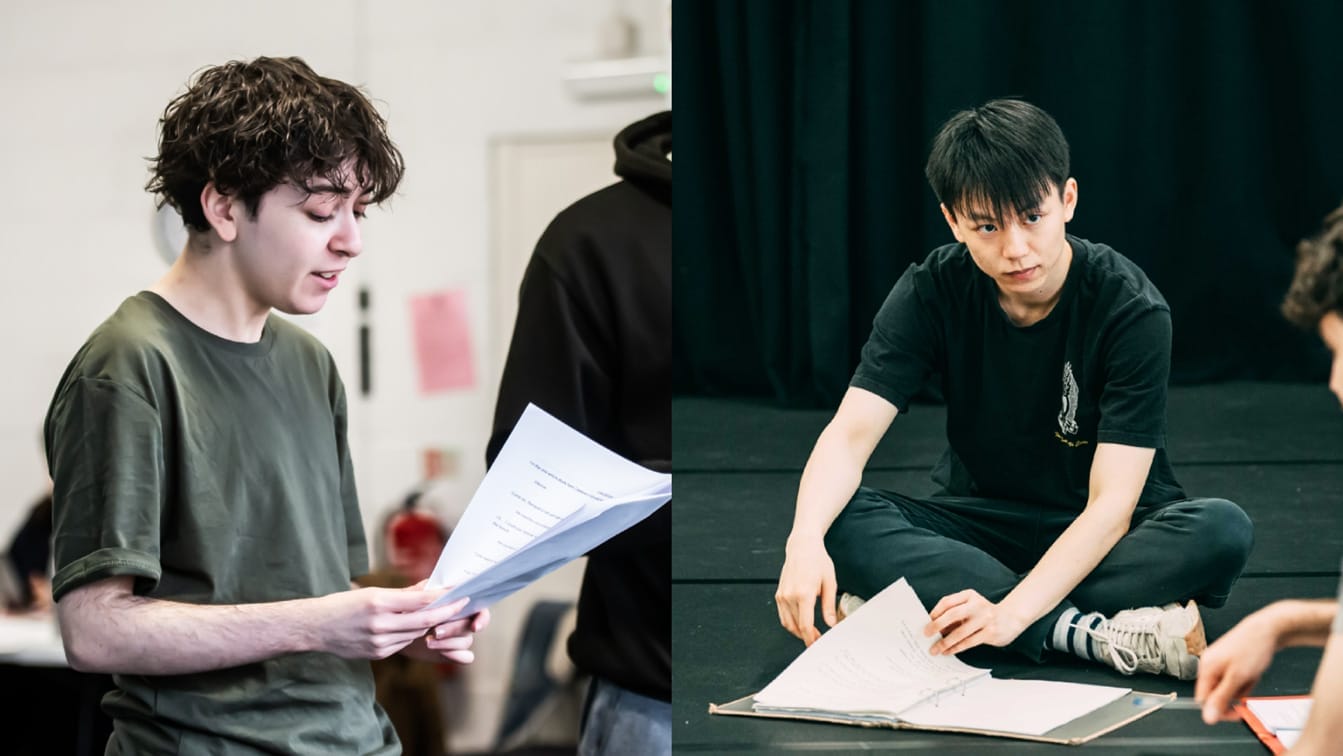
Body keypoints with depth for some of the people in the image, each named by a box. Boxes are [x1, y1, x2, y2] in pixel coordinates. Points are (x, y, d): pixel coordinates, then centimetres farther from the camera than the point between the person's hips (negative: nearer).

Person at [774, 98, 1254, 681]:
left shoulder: (1131, 309, -20)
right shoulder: (931, 293, -12)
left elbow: (1112, 502, -26)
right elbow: (850, 434, -21)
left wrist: (1011, 613, -41)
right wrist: (804, 540, -43)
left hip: (1097, 538, -2)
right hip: (980, 525, 2)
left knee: (1223, 531, -34)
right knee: (841, 523, -28)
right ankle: (1099, 635, -33)